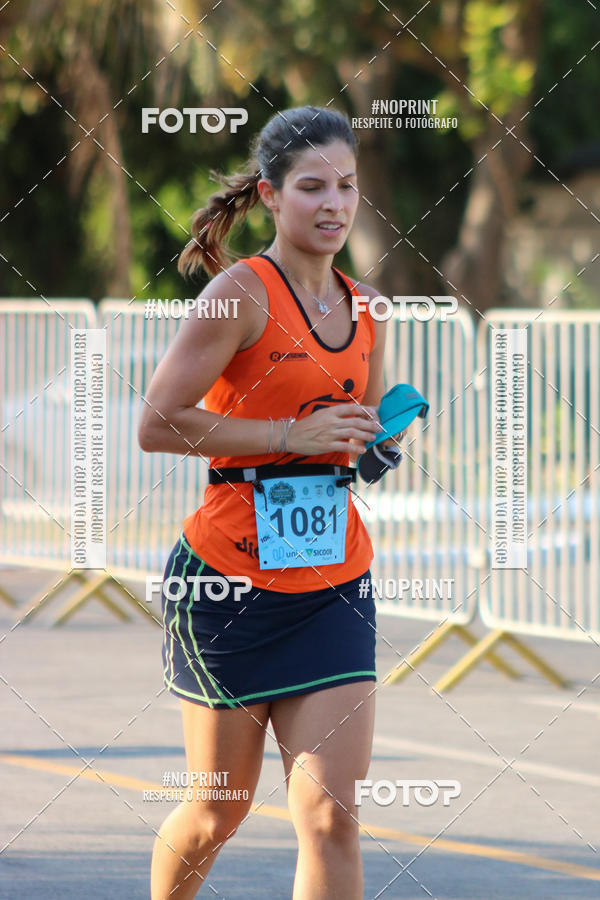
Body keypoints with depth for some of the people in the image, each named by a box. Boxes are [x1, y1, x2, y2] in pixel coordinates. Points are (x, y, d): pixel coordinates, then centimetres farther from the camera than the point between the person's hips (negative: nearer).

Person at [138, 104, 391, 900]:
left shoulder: (366, 309, 10)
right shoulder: (243, 292, -9)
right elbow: (157, 425, -14)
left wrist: (376, 441, 2)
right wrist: (291, 434, -16)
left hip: (334, 585, 5)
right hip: (229, 581, -4)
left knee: (331, 815, -8)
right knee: (219, 813, 9)